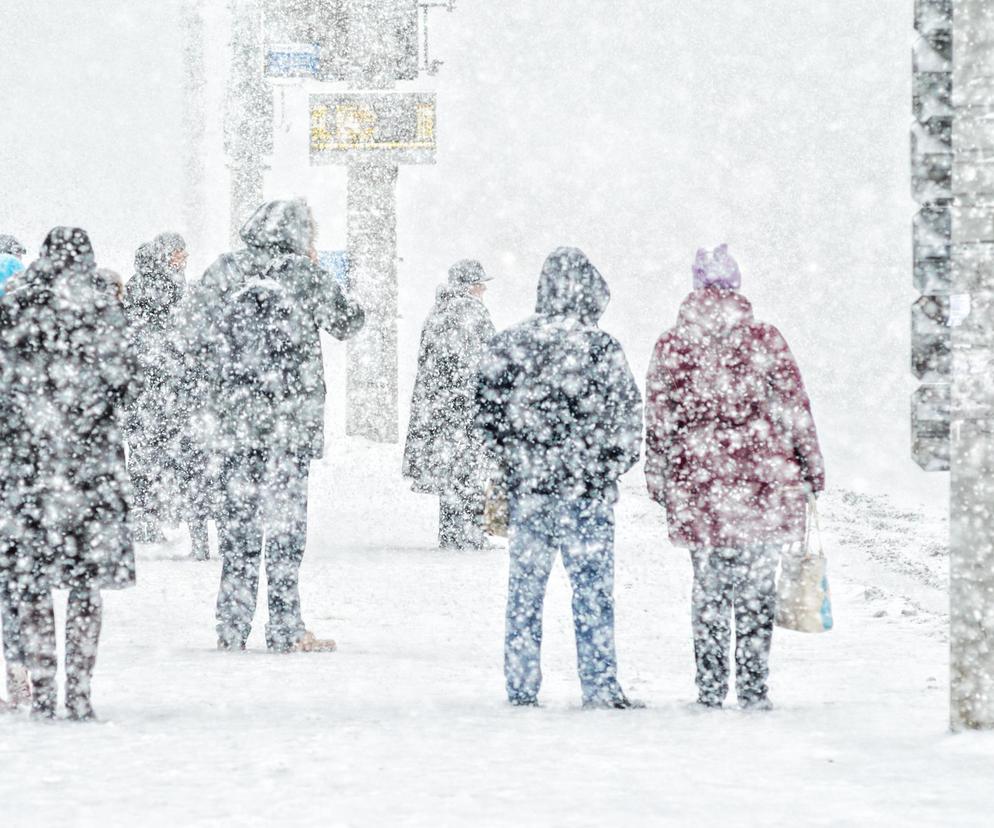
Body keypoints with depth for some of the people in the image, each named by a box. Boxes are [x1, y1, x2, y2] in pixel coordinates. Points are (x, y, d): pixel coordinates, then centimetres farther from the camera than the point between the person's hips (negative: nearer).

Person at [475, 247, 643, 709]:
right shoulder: (601, 348, -9)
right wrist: (613, 466, 10)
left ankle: (521, 688, 14)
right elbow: (628, 419, -5)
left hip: (526, 487, 3)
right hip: (587, 491, -3)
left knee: (525, 587, 11)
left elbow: (487, 413, 4)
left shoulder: (508, 346, 1)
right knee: (592, 589, 3)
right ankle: (601, 688, 4)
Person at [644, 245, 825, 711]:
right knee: (757, 589, 4)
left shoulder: (672, 346, 2)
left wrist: (658, 481, 15)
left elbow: (658, 422, 5)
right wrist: (812, 470, 9)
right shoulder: (764, 340, -2)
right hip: (762, 481, -1)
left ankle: (710, 690, 10)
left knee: (708, 589, 10)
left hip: (699, 485, 1)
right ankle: (753, 690, 2)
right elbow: (795, 410, 1)